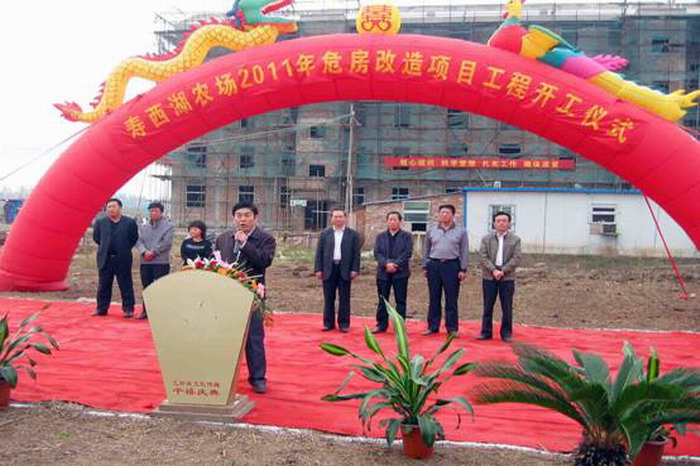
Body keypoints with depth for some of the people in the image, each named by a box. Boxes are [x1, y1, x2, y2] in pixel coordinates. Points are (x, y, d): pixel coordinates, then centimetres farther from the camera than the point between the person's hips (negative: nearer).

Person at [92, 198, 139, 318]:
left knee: (126, 285, 2)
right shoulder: (100, 222, 7)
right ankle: (102, 308, 18)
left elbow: (134, 238, 5)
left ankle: (128, 309, 8)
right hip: (105, 259, 3)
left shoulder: (130, 222, 0)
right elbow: (96, 237, 17)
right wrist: (104, 247, 10)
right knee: (103, 285, 8)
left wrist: (125, 248, 1)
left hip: (123, 259, -2)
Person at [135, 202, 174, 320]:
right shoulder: (143, 227, 15)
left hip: (161, 262, -5)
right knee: (146, 287, 11)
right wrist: (145, 251, -15)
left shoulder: (167, 226, 0)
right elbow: (139, 241, 4)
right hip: (145, 262, 5)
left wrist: (153, 252, -12)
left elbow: (167, 243, -10)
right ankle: (146, 311, 21)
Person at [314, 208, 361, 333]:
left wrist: (355, 269, -5)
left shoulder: (353, 234, 5)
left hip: (345, 270, -1)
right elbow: (319, 252, 6)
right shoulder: (324, 234, 7)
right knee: (328, 298, 6)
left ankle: (344, 323, 10)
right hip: (329, 269, 1)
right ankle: (328, 323, 14)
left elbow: (356, 253, 2)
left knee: (344, 298, 3)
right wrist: (318, 269, -2)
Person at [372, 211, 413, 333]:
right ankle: (382, 325, 15)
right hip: (383, 272, 3)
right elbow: (377, 253, 1)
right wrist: (386, 264, -15)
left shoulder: (406, 236, 4)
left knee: (400, 301, 2)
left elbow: (407, 253, -7)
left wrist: (395, 264, -16)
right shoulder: (380, 236, 12)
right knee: (382, 300, 7)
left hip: (401, 272, -2)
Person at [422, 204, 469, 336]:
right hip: (434, 265, 2)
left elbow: (464, 251, 3)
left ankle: (452, 328, 9)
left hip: (452, 266, -2)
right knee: (434, 298, 7)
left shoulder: (461, 232, 5)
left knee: (451, 299, 1)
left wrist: (463, 269, -4)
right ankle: (433, 326, 15)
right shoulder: (431, 231, 11)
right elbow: (426, 250, 15)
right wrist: (425, 266, 9)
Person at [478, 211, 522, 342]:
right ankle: (486, 332, 14)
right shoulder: (486, 239, 6)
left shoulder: (515, 239, 4)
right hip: (489, 277, 1)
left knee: (507, 307, 3)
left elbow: (517, 258, -4)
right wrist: (493, 270, -15)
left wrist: (503, 271, -14)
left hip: (507, 277, -1)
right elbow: (483, 256, -3)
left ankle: (506, 333, 12)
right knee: (488, 306, 6)